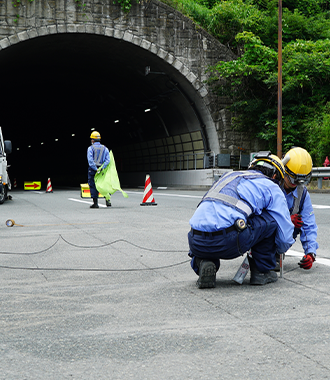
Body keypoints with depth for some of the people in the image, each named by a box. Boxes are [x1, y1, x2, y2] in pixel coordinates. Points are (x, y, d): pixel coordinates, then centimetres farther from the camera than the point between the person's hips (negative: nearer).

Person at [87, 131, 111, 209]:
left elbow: (90, 160, -15)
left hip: (92, 170, -3)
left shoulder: (90, 148, -3)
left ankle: (95, 203, 0)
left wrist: (95, 169, -16)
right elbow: (108, 160, -3)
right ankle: (107, 200, 5)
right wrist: (102, 168, -9)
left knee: (93, 186, 3)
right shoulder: (105, 148, 9)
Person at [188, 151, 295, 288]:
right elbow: (285, 235, 16)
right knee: (272, 217, 16)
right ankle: (261, 271, 21)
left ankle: (203, 262, 10)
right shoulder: (271, 188, 17)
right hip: (228, 243, -6)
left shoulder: (229, 176, 35)